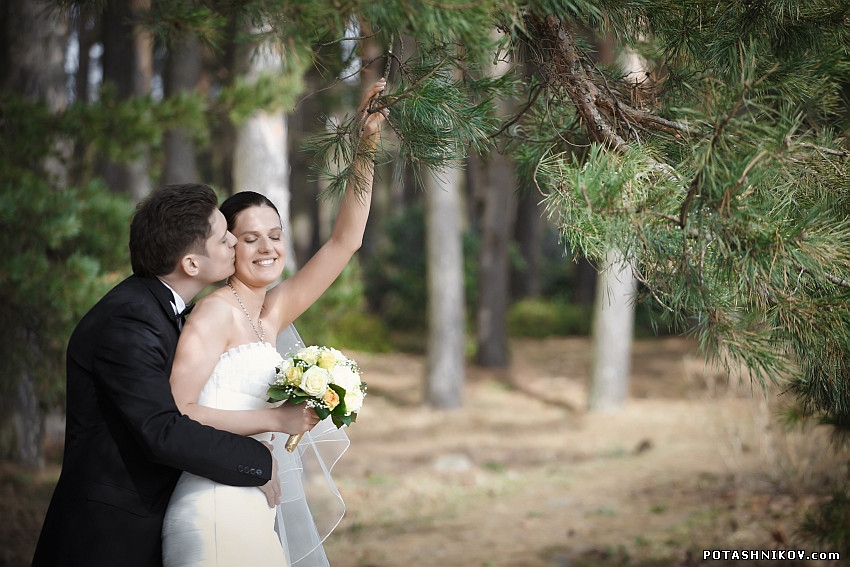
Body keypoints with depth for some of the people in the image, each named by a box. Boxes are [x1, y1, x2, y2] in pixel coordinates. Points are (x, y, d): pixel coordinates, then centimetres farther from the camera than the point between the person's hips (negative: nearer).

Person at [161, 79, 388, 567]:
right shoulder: (216, 312, -8)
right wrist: (274, 420, -16)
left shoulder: (272, 312, 13)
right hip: (222, 511, -8)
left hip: (263, 509, 8)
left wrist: (367, 146, 7)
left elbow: (346, 240, 13)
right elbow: (173, 413, -16)